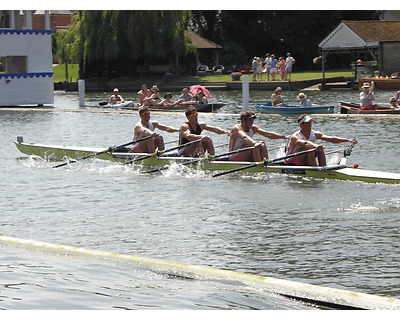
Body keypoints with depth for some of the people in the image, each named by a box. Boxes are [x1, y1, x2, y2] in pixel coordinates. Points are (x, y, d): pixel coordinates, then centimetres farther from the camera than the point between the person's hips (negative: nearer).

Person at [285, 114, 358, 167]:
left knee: (320, 150, -18)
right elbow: (305, 143, -44)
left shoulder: (315, 134, -2)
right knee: (310, 149, -29)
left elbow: (331, 139, -13)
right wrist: (315, 146, -64)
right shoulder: (295, 137, -21)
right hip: (292, 163, -6)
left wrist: (348, 140, -25)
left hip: (306, 163, 6)